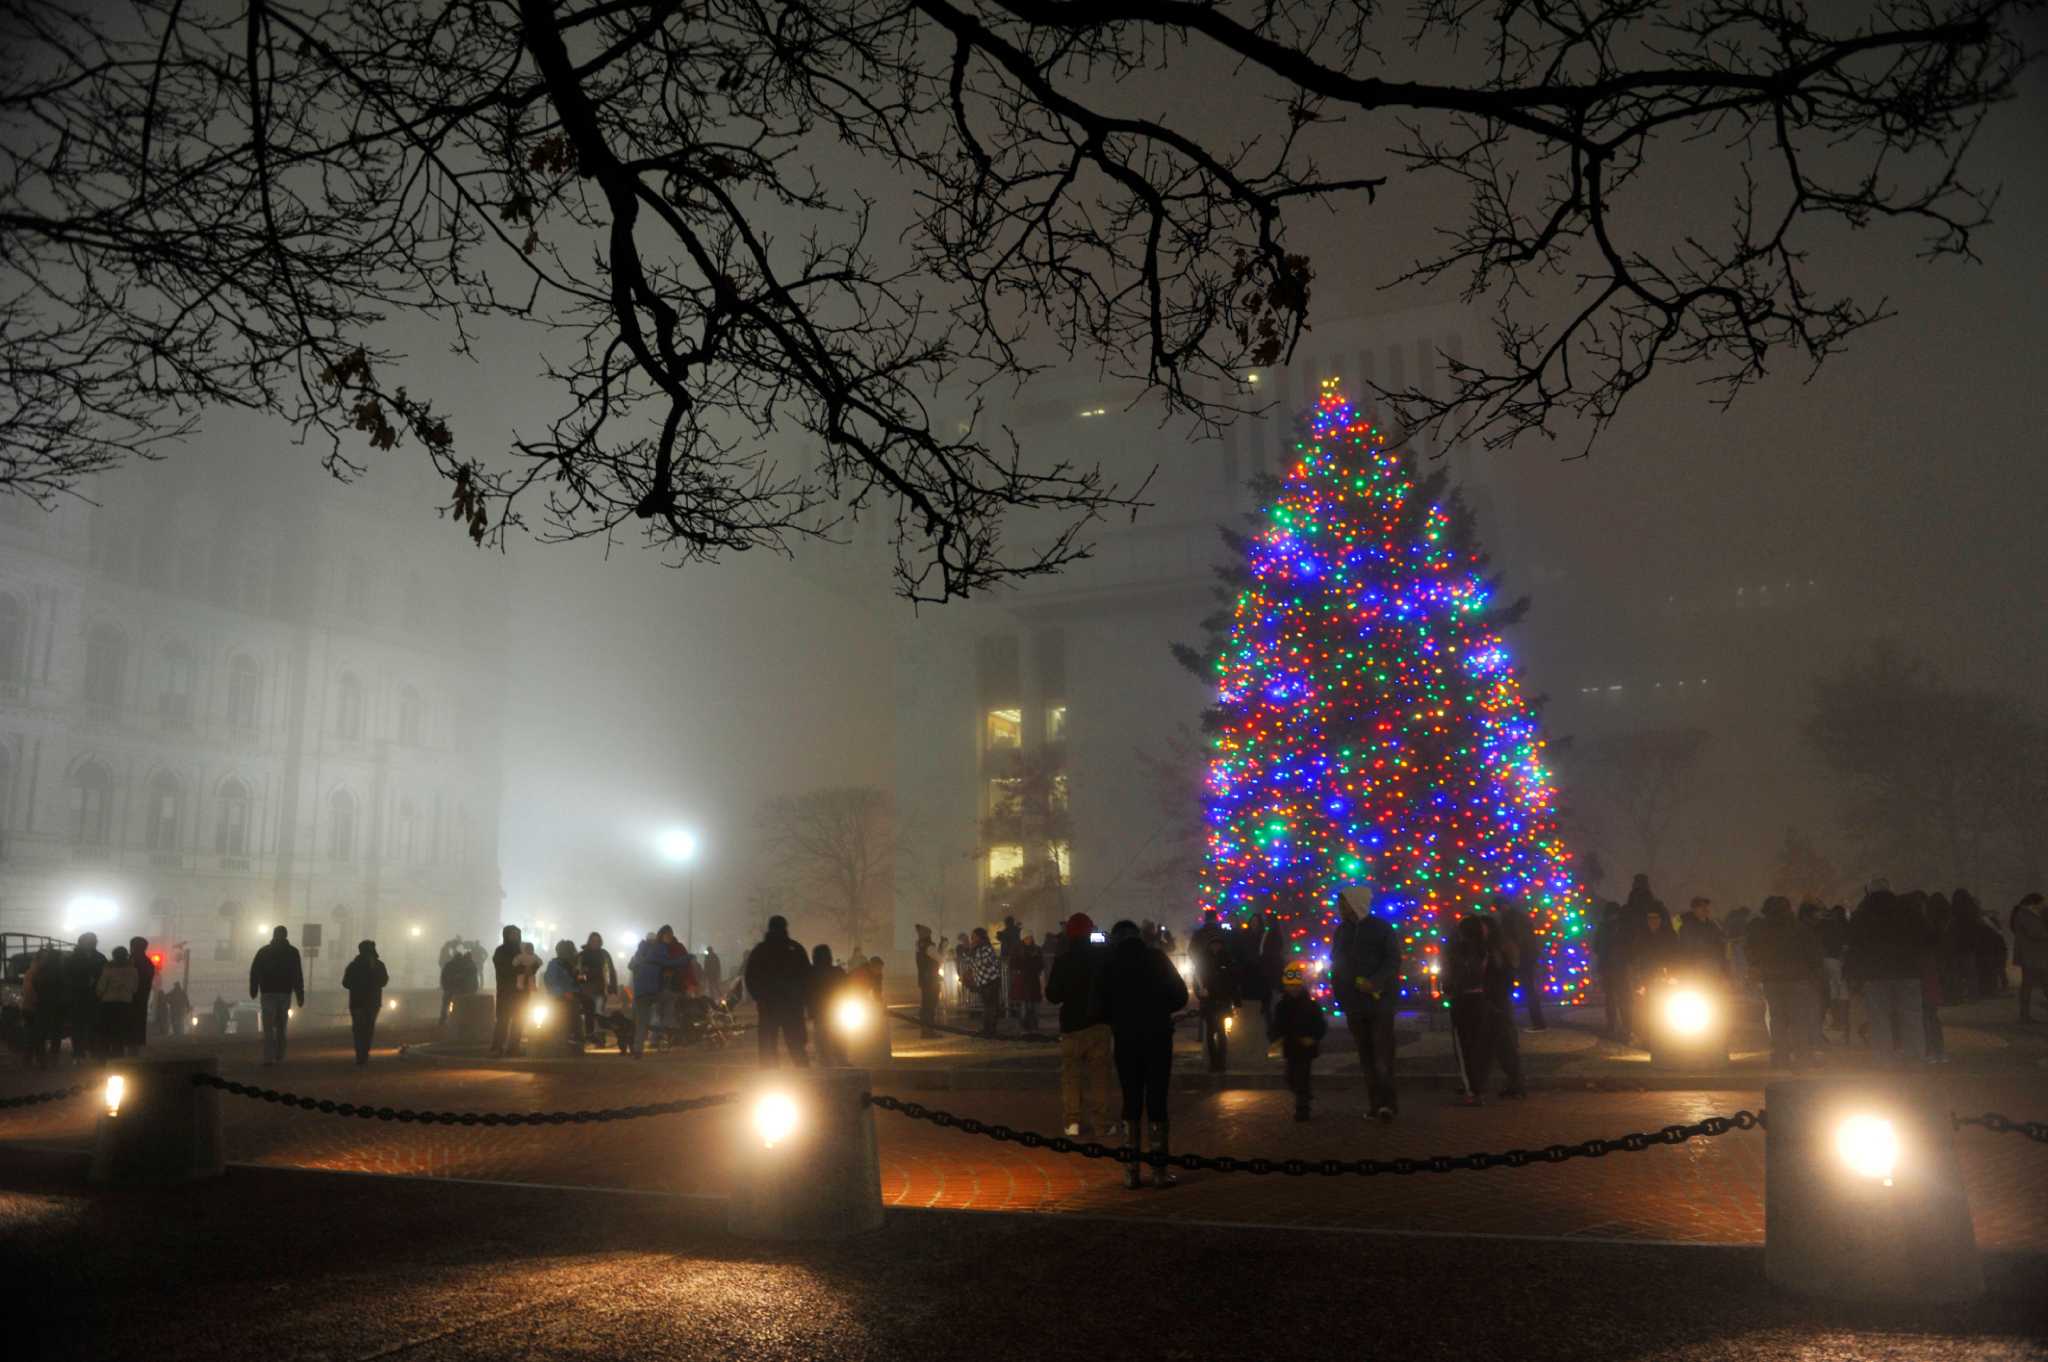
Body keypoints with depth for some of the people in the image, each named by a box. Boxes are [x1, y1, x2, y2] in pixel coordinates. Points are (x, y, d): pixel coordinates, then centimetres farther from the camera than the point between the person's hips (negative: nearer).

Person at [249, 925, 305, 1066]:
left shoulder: (263, 952, 3)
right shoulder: (292, 952, 2)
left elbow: (254, 972, -1)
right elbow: (298, 975, -1)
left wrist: (254, 990, 8)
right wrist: (300, 995, 1)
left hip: (268, 993, -1)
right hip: (285, 992, 1)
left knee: (268, 1027, -2)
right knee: (281, 1027, 12)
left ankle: (269, 1057, -14)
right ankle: (280, 1057, 9)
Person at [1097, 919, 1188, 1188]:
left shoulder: (1110, 964, 1)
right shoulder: (1157, 957, -1)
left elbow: (1103, 1003, 3)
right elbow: (1180, 996, 0)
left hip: (1125, 1037, 1)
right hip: (1157, 1035, -1)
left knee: (1131, 1100, 9)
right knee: (1156, 1099, 2)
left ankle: (1132, 1169, 8)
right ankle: (1159, 1168, 1)